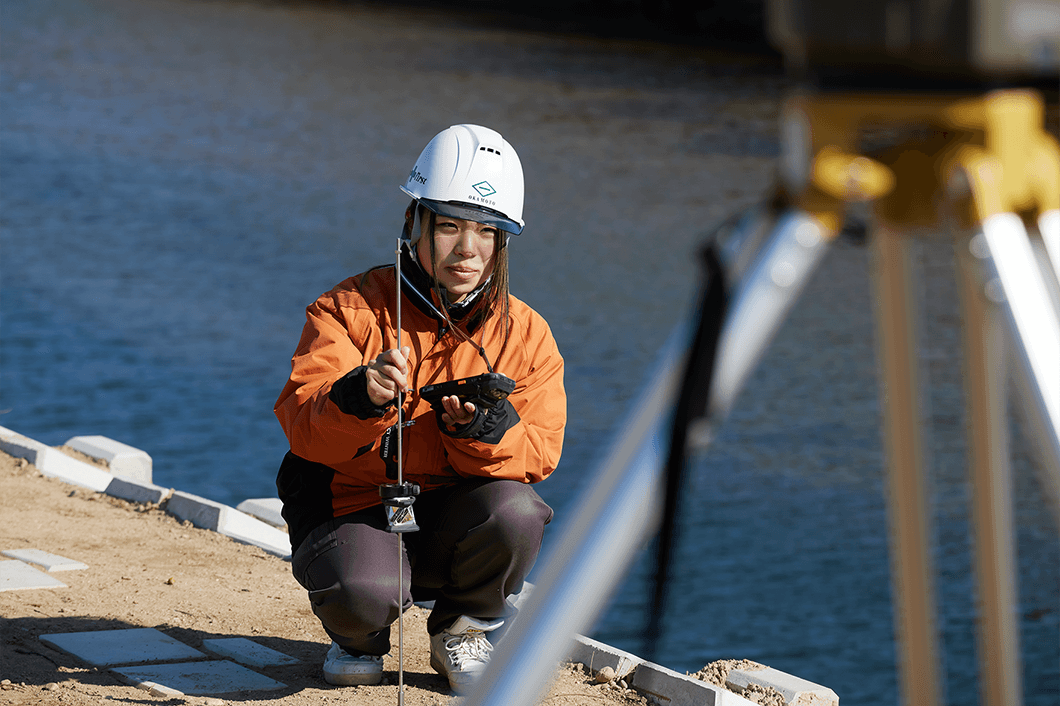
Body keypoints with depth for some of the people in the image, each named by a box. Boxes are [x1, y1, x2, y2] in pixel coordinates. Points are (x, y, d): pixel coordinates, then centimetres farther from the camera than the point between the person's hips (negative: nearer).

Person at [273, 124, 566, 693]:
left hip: (455, 520, 3)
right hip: (356, 512, -3)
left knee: (515, 510, -31)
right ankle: (360, 639, 7)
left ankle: (462, 632, 2)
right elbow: (302, 425, -17)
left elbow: (537, 453, -6)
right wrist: (360, 396, -40)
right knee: (363, 590, -36)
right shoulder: (352, 309, -5)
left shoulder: (525, 334, 2)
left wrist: (481, 428, -29)